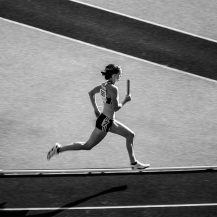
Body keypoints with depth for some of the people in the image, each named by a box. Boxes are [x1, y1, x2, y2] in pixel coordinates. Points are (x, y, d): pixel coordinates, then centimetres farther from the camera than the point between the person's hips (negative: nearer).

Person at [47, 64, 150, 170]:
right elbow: (116, 108, -23)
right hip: (105, 122, -10)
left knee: (130, 135, 16)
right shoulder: (113, 89, -23)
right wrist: (125, 101, -8)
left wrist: (96, 109, 22)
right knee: (87, 146, 1)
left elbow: (91, 93, 17)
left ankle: (133, 163, 23)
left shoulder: (104, 85, 4)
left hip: (110, 121, 10)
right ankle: (59, 149, 7)